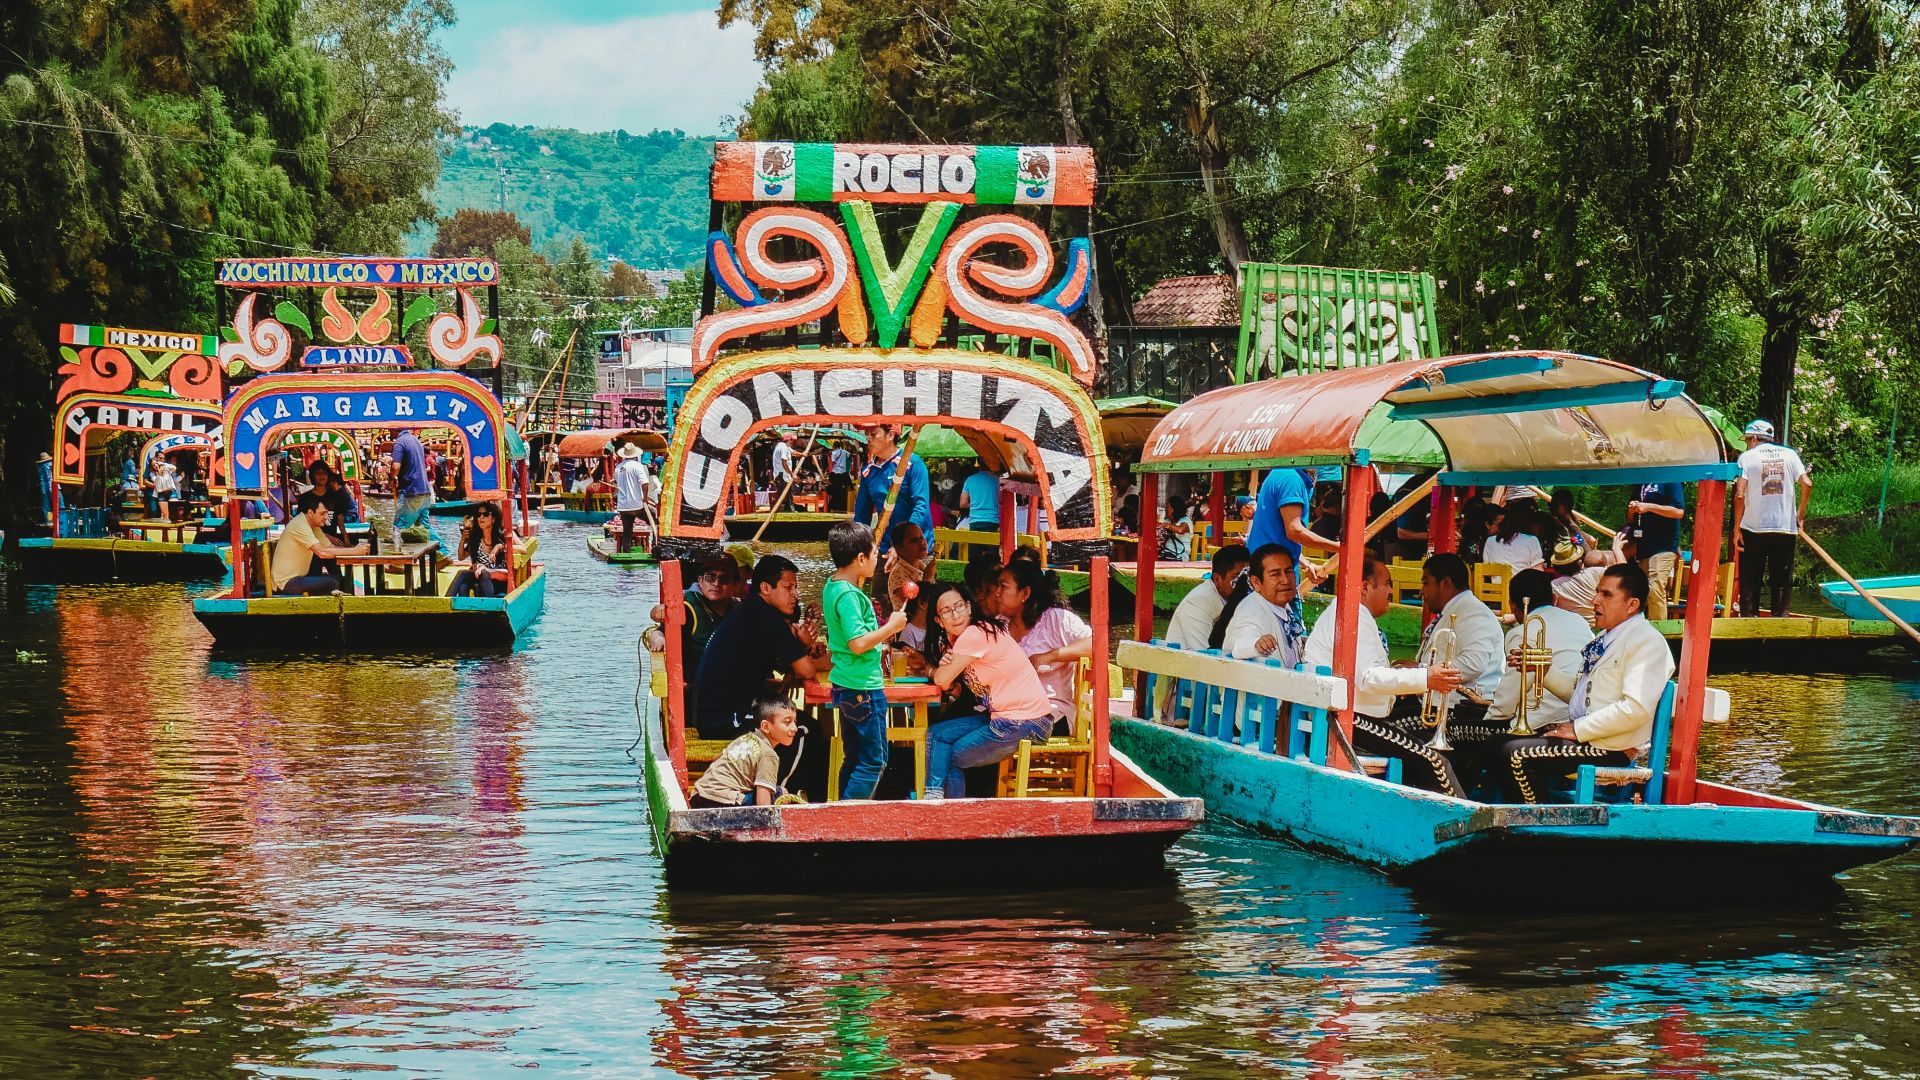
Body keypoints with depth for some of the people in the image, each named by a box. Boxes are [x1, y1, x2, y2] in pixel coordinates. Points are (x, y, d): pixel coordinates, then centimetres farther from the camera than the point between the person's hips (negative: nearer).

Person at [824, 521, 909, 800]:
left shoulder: (832, 586, 9)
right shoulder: (849, 595, -20)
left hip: (846, 685, 10)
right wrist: (891, 626, -15)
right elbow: (858, 643, -27)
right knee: (874, 761, -4)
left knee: (854, 759, 15)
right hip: (863, 688, -10)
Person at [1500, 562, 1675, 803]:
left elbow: (1636, 709, -24)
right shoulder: (1606, 638, 20)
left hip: (1612, 749, -10)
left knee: (1517, 754, -21)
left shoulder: (1647, 642, -13)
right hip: (1583, 735, 10)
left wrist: (1578, 729, -19)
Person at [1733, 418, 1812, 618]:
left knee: (1750, 581, 5)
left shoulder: (1748, 457, -1)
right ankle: (1780, 617, 7)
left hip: (1754, 528, -2)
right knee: (1782, 582, 8)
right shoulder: (1789, 454, 8)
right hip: (1786, 527, 2)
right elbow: (1806, 484, -3)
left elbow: (1739, 494, -10)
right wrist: (1800, 513, 10)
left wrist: (1737, 528, -5)